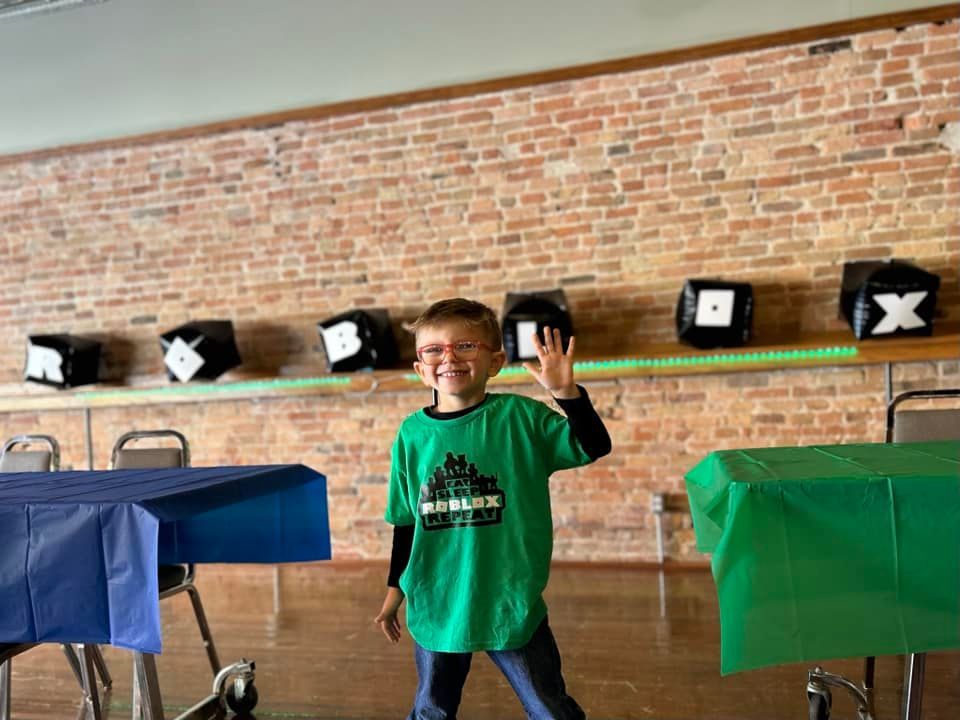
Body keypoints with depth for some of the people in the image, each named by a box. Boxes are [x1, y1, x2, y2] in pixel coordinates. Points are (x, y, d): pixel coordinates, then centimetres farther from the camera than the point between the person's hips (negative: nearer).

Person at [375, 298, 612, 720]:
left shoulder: (520, 416, -9)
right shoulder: (411, 433, -3)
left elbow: (594, 447, -14)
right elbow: (406, 522, 5)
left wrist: (566, 392, -27)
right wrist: (395, 589, 9)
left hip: (512, 603, -1)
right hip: (436, 606, 2)